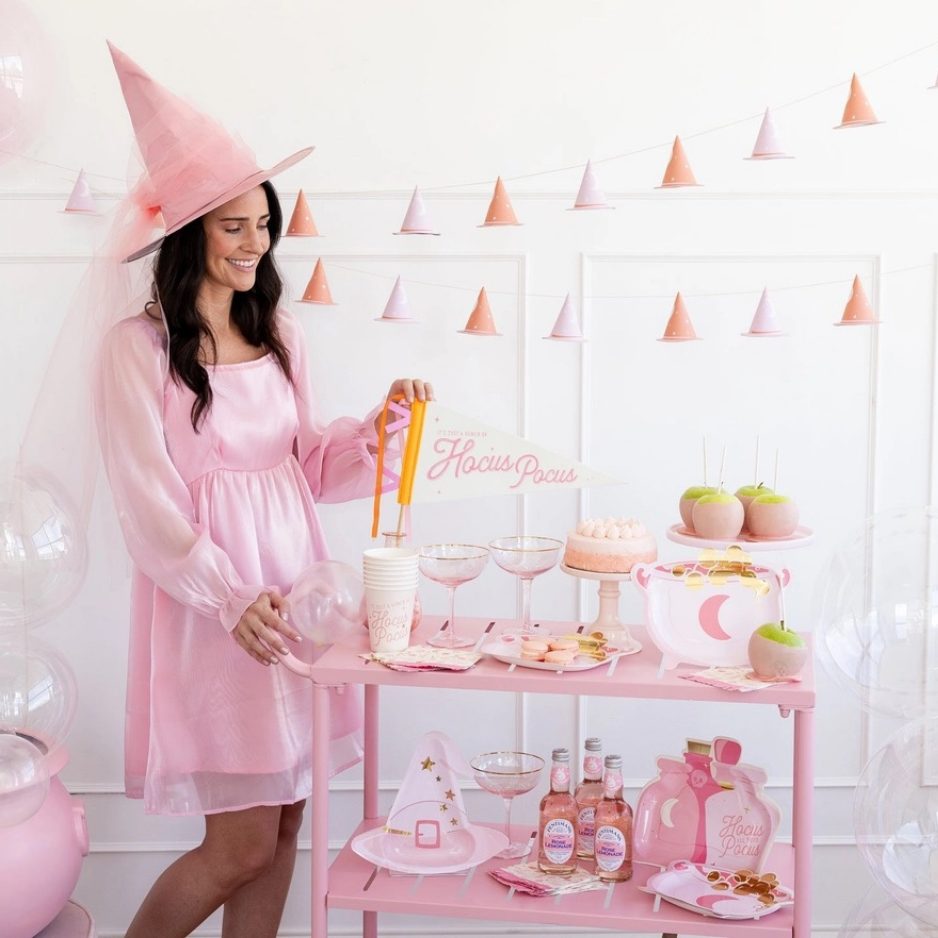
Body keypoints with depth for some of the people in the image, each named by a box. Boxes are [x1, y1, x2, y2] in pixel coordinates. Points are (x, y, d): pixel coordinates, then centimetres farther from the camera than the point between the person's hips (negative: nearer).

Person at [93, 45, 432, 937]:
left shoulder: (277, 335, 11)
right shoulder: (136, 347, -8)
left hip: (291, 587, 6)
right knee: (242, 844, -1)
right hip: (205, 605, -6)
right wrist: (231, 600, -22)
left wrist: (377, 426, -7)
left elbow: (310, 465, 11)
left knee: (283, 826, 10)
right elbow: (148, 506, -12)